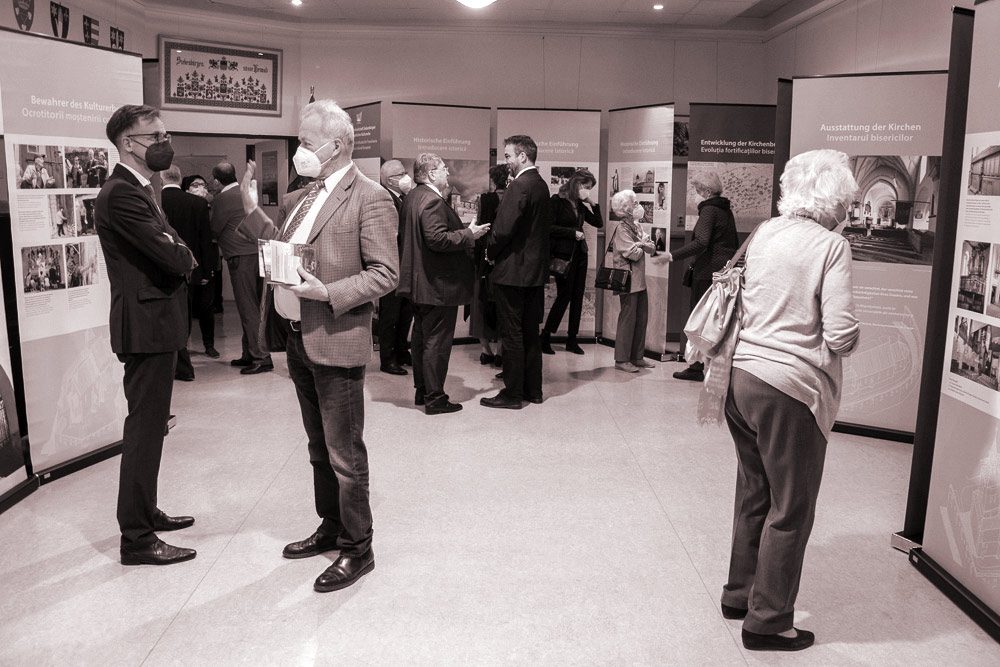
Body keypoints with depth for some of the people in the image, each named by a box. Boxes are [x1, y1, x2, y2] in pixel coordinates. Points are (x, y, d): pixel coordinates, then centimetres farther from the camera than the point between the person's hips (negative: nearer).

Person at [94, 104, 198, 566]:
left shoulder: (138, 190, 16)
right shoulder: (121, 194, -18)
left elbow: (174, 250, 14)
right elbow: (175, 258, -23)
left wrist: (176, 250, -7)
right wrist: (182, 253, -2)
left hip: (155, 324, 11)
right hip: (146, 325, -11)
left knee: (149, 425, 18)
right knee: (144, 430, -4)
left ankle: (144, 512, 32)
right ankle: (136, 538, 5)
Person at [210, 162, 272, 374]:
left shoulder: (222, 200, -10)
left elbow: (214, 231, -4)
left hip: (242, 259, -8)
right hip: (256, 253, 8)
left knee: (248, 310, -4)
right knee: (251, 307, 14)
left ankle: (261, 358, -3)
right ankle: (249, 354, 22)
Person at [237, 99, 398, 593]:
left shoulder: (369, 198, -13)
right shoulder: (300, 198, 13)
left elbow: (385, 274, -16)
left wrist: (326, 293, -23)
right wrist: (252, 210, 8)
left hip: (335, 343, -8)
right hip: (297, 340, 8)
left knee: (344, 453, 1)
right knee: (319, 449, 20)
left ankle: (357, 549, 16)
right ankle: (330, 528, 36)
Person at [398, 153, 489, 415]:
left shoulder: (413, 197, 12)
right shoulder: (432, 201, -20)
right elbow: (437, 238, -28)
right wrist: (469, 234, -17)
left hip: (420, 282, 11)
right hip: (438, 285, -11)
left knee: (422, 337, 17)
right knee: (437, 341, -2)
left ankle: (422, 390, 28)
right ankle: (434, 398, 5)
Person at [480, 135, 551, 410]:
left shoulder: (519, 186, -17)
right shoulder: (542, 185, 10)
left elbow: (504, 228, -23)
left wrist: (491, 252, -4)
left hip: (513, 270, -9)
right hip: (536, 269, 9)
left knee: (512, 334, -1)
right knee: (531, 332, 15)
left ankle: (512, 394, 6)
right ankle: (533, 389, 23)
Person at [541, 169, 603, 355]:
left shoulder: (580, 205, 13)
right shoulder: (557, 200, -7)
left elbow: (599, 223, 15)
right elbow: (549, 228, -13)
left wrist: (593, 204, 3)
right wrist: (573, 232, -13)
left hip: (580, 253, 7)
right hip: (563, 254, -7)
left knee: (578, 296, 5)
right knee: (564, 295, -8)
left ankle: (572, 340, 12)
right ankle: (545, 338, 3)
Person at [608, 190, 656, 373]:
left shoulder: (636, 226, 14)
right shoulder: (622, 229, -13)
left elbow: (651, 248, 8)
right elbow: (634, 254, -20)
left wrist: (643, 244, -12)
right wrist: (642, 244, -1)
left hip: (640, 281, 9)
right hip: (628, 281, -9)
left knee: (641, 319, 11)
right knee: (628, 319, -5)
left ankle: (637, 357, 20)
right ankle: (621, 360, 2)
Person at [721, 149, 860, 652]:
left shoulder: (765, 233, 7)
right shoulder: (831, 247, -12)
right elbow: (841, 335, -16)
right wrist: (848, 339, 4)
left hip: (743, 377, 7)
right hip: (790, 389, -7)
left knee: (753, 493, 21)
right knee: (790, 511, 8)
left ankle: (740, 593, 35)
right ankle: (767, 620, 19)